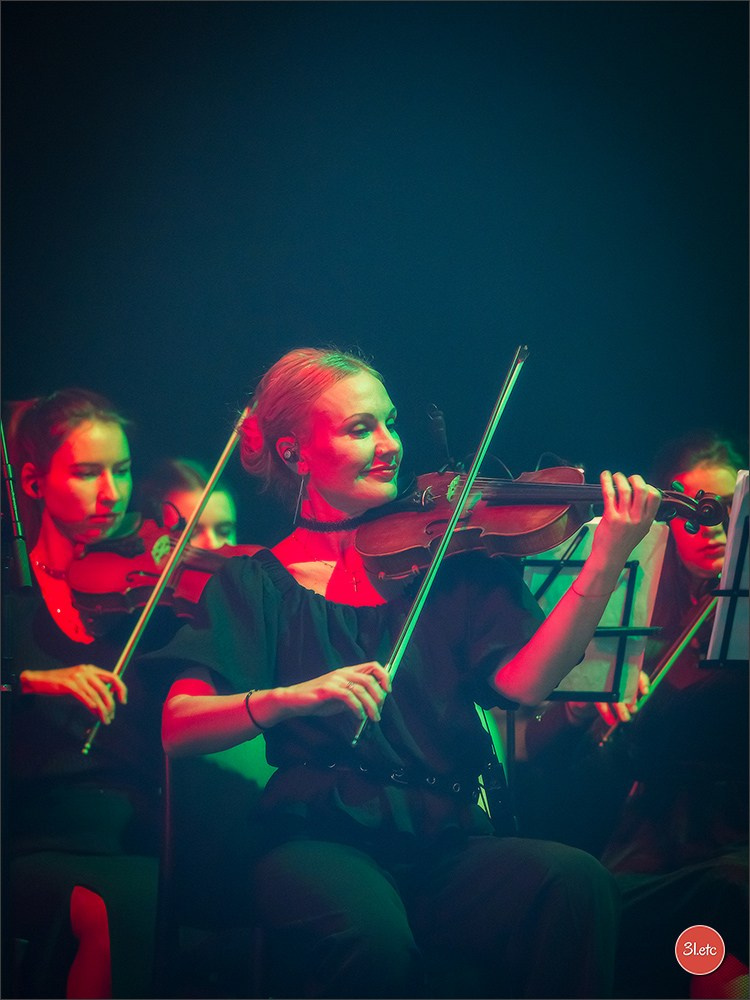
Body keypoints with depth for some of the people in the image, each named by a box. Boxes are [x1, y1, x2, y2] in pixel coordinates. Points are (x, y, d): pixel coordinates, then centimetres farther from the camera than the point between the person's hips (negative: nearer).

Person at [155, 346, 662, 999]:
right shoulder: (259, 584, 9)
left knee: (576, 883, -27)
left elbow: (522, 681, -4)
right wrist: (290, 696, -23)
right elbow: (176, 728, -4)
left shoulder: (447, 561, 13)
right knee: (374, 937, -35)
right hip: (318, 840, -2)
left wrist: (606, 564, -15)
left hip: (445, 840, 2)